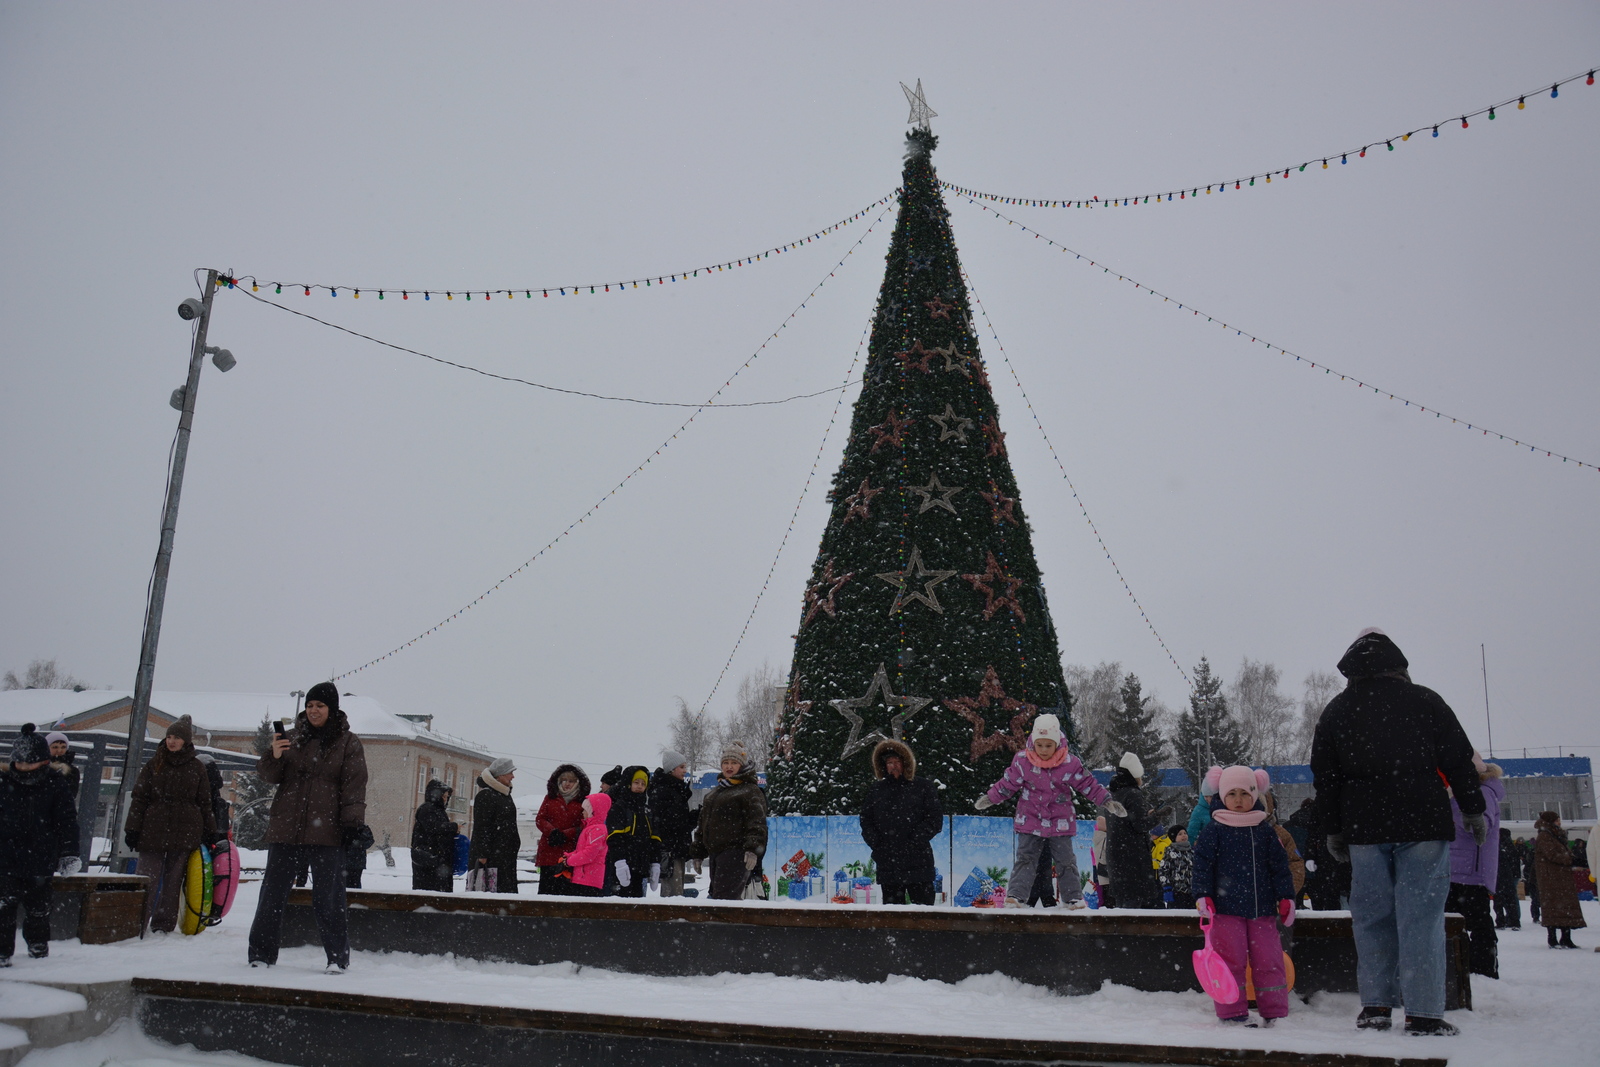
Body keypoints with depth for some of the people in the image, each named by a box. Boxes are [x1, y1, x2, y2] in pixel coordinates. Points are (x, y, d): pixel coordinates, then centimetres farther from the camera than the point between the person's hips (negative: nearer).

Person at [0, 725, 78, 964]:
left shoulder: (56, 785, -3)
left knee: (38, 906, 12)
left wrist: (69, 853, -6)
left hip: (41, 860, -1)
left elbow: (67, 821, -1)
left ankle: (38, 944, 29)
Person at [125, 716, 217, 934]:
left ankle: (163, 925, 9)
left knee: (173, 880, 2)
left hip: (184, 833, 0)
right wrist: (132, 829, -1)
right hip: (153, 831, 0)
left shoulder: (197, 768, 9)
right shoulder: (153, 766, 8)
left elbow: (204, 802, 11)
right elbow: (139, 799, 6)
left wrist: (209, 831, 9)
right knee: (147, 879, -4)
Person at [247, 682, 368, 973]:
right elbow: (270, 777, 9)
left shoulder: (348, 743, 2)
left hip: (326, 833, -3)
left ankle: (338, 957, 7)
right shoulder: (294, 739, 11)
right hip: (285, 829, 4)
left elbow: (354, 786, -3)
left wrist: (354, 823, -14)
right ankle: (262, 953, 19)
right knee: (272, 893, 8)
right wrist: (274, 757, -12)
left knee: (328, 897, -1)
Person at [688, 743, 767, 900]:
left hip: (736, 853, -9)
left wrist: (753, 849, -24)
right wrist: (697, 853, 23)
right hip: (715, 853, 9)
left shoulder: (750, 791, -1)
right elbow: (703, 824, 27)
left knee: (722, 898, -17)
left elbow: (757, 823, -11)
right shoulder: (714, 792, 24)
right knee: (714, 894, 10)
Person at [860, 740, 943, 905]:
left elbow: (935, 819, 0)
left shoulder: (923, 787, 5)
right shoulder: (876, 789, 15)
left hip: (918, 864, -3)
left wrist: (915, 840, -10)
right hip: (887, 864, 3)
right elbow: (865, 819, 16)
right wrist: (875, 842, 0)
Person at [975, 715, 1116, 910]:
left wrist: (1108, 801, -5)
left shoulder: (1070, 763, -10)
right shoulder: (1022, 760, -9)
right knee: (1024, 859, -3)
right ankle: (1015, 896, -5)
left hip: (1060, 823, 0)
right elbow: (1008, 784, 3)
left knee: (1065, 861, 7)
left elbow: (1089, 785, 0)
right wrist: (988, 799, 3)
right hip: (1029, 820, 0)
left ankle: (1072, 898, 18)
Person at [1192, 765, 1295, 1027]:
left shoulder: (1265, 830, 9)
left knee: (1269, 960, 5)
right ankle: (1233, 1012, 8)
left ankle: (1274, 1011, 15)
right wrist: (1203, 895, -12)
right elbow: (1202, 864, -3)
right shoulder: (1214, 830, -1)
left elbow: (1280, 865, 12)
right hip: (1225, 908, -3)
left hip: (1262, 908, 3)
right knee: (1230, 960, -1)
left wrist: (1286, 897, 7)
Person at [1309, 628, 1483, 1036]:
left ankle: (1375, 1006, 9)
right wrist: (1473, 810, 15)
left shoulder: (1335, 711, 8)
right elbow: (1459, 759, 5)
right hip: (1422, 824, -1)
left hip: (1364, 830, 1)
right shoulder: (1425, 701, 4)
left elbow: (1325, 776, 9)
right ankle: (1424, 1014, -1)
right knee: (1421, 917, 0)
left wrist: (1333, 830, 15)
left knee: (1372, 917, 8)